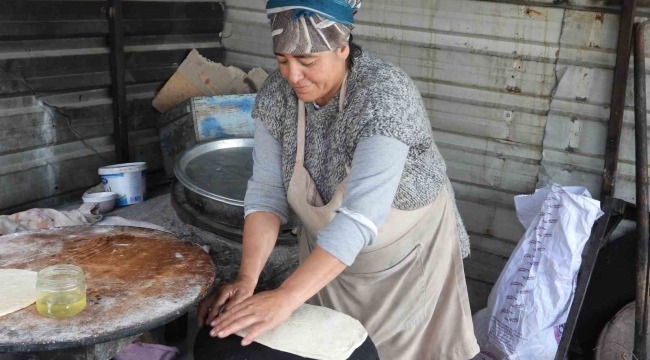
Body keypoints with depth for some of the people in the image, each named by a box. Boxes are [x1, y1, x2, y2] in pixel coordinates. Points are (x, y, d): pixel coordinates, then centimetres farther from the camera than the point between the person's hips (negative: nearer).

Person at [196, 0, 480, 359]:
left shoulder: (386, 94, -32)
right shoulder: (276, 94, -15)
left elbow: (360, 215, -40)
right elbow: (267, 192, -13)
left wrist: (284, 298, -45)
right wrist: (247, 279, -25)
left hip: (408, 255, -4)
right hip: (330, 254, 4)